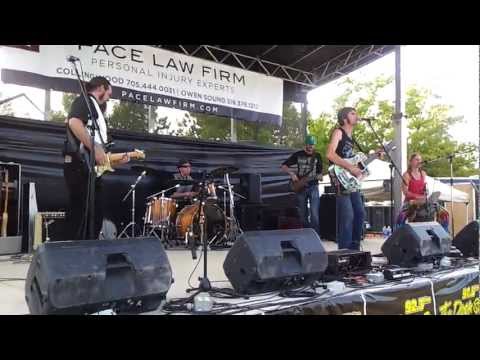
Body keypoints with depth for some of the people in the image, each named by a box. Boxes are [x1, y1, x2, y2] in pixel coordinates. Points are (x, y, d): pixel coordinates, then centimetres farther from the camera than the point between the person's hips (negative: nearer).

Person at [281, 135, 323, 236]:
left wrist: (320, 176, -13)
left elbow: (320, 171, 10)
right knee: (303, 214, 7)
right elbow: (283, 166, 3)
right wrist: (291, 173, -13)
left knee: (314, 213, -13)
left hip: (313, 187, -1)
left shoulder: (317, 156, 6)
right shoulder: (298, 155, 2)